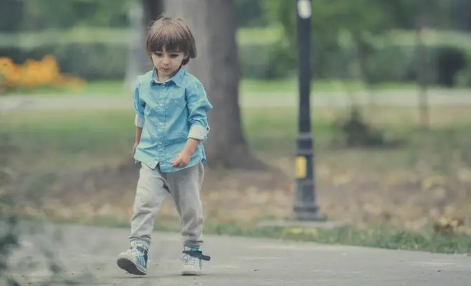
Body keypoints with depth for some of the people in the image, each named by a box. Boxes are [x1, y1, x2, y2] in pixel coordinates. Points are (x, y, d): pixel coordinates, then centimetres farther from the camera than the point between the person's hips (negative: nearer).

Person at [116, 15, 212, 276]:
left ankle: (192, 252, 20)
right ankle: (138, 250, -17)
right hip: (151, 158, 3)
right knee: (144, 204, -11)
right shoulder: (143, 84, 3)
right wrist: (138, 142, 35)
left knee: (189, 208, 7)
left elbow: (199, 121, -12)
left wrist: (187, 152, -23)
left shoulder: (191, 86, -10)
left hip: (184, 161, -3)